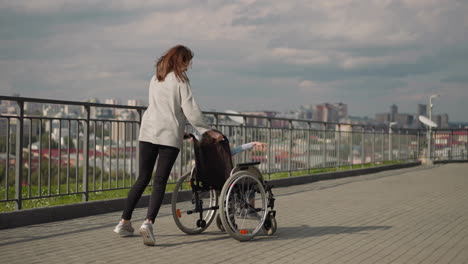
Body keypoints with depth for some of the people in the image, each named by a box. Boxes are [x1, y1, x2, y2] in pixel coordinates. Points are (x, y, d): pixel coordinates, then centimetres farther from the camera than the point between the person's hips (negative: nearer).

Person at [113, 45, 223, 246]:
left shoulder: (155, 79, 17)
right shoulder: (180, 80, -3)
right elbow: (190, 110, -9)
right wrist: (208, 131, -4)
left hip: (148, 133, 6)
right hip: (169, 136, -6)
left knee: (143, 178, 12)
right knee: (160, 182, -6)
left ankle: (124, 223, 12)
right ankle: (148, 222, -21)